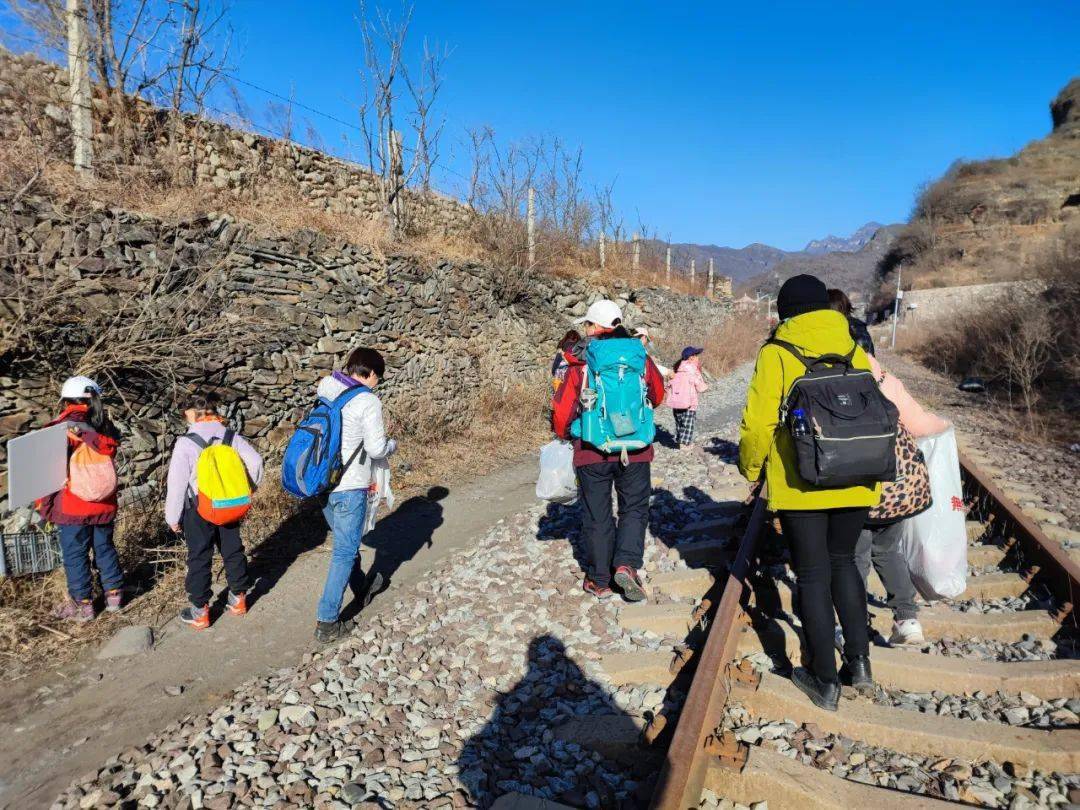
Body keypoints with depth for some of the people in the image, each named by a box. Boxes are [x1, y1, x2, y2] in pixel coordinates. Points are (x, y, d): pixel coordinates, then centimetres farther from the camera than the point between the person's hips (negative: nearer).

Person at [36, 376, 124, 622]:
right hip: (105, 503, 4)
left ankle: (83, 605, 17)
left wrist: (44, 505, -4)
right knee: (105, 547, 17)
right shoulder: (106, 427, 0)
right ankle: (114, 594, 26)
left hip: (73, 507, -4)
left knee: (75, 555, 8)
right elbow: (109, 446, -17)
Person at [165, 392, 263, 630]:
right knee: (233, 551, 17)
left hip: (199, 510, -4)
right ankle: (238, 598, 30)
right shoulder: (231, 437, -4)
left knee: (199, 558, 7)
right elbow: (255, 461, -4)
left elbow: (177, 483, -14)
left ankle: (200, 612, 17)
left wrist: (173, 517, -4)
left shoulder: (186, 443, -16)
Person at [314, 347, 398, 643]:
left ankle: (360, 586, 48)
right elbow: (376, 448, -14)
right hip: (348, 488, -7)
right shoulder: (368, 402, -15)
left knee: (347, 541, 27)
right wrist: (392, 445, 6)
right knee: (345, 551, 3)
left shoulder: (327, 392, 5)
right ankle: (327, 622, 7)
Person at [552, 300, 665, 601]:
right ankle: (627, 565, -3)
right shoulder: (640, 358, 0)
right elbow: (658, 395, 15)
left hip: (593, 452, -1)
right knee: (634, 508, 15)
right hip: (635, 451, 1)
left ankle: (599, 581, 19)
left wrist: (564, 434, 16)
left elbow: (562, 409, -4)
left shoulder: (580, 364, -7)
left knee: (597, 515, 11)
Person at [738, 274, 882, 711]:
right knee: (843, 560, 24)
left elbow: (758, 423, -13)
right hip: (855, 482, 4)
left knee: (813, 575, 7)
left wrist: (750, 467, 4)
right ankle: (860, 660, 24)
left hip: (799, 485, -4)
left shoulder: (776, 354, -7)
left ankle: (825, 681, 16)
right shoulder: (854, 351, 5)